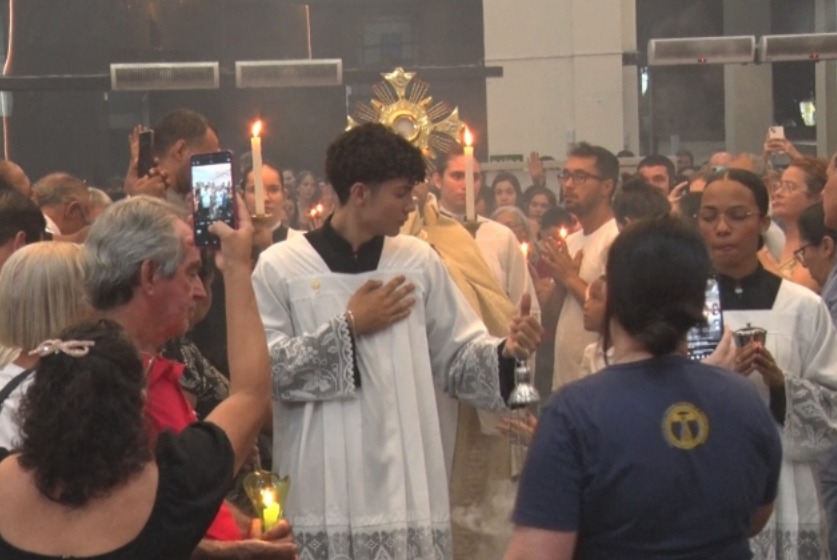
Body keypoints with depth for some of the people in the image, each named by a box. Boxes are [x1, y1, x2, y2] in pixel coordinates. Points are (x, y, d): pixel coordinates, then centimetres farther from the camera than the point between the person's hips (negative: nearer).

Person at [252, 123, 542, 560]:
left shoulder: (419, 261, 8)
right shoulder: (280, 266, -2)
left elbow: (457, 359, 9)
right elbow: (264, 370, -9)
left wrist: (505, 352, -11)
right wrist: (349, 327, -8)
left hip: (406, 483, 3)